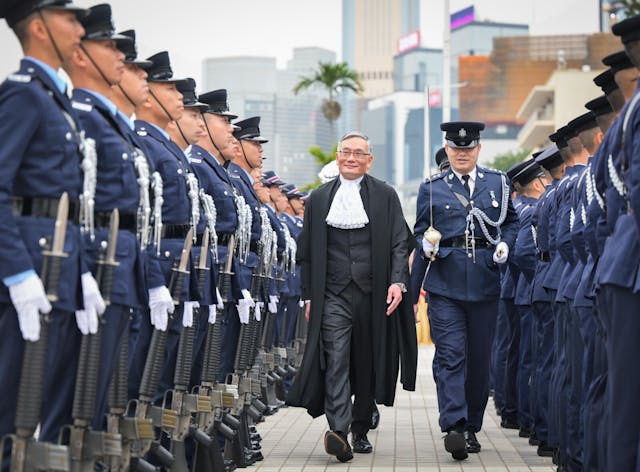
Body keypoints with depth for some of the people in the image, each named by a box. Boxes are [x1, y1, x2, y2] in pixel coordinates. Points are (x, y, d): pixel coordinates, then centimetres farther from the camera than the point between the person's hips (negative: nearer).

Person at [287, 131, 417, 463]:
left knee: (368, 364, 6)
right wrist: (309, 296, 7)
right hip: (333, 295, 0)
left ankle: (360, 430, 19)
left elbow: (400, 242, 2)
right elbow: (307, 251, 13)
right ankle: (338, 431, -23)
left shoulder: (385, 196, 8)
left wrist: (398, 281, -12)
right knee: (336, 361, -14)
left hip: (373, 295, 0)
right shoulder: (319, 198, 11)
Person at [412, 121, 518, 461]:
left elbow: (511, 222, 18)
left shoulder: (498, 183, 10)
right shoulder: (431, 188, 7)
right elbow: (420, 230, 11)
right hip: (445, 283, -2)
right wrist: (426, 245, -11)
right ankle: (454, 428, -19)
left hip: (485, 283, 2)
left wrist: (505, 245, -2)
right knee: (450, 355, -12)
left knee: (480, 358, 8)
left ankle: (472, 427, 19)